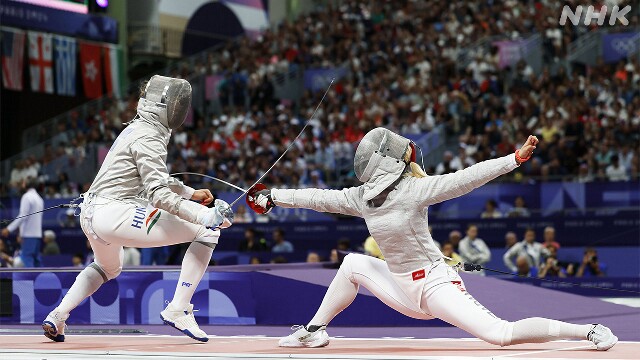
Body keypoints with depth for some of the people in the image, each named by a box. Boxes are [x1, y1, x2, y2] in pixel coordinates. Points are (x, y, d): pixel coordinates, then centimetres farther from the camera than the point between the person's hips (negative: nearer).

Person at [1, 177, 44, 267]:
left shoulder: (27, 197, -9)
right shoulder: (39, 198, 16)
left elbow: (22, 216, -16)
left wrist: (9, 229, -14)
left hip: (29, 234, -8)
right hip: (38, 234, 8)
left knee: (27, 260, -10)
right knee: (36, 261, 9)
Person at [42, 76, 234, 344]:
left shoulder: (136, 129, 17)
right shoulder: (149, 138, -12)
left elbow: (154, 177, 33)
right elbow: (158, 194, -21)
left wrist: (192, 193, 29)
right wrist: (205, 215, -27)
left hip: (91, 213, 10)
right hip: (115, 215, -10)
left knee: (108, 269, 42)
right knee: (207, 233, -7)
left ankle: (56, 318, 28)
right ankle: (178, 311, -8)